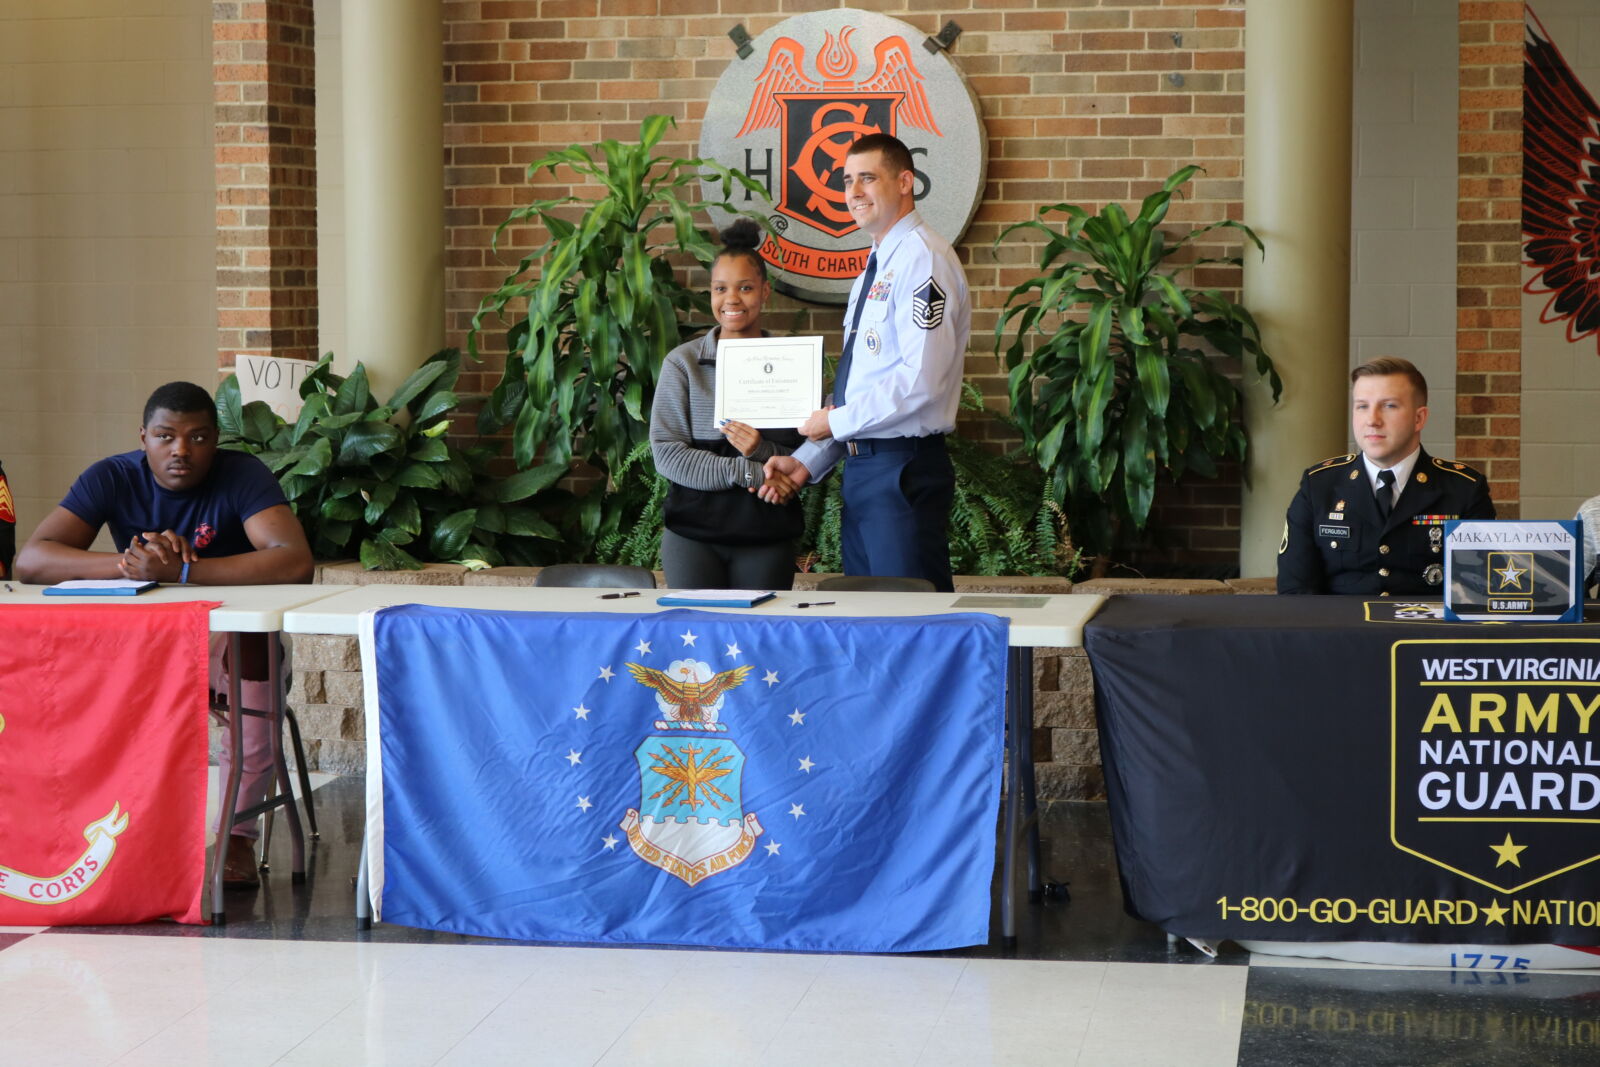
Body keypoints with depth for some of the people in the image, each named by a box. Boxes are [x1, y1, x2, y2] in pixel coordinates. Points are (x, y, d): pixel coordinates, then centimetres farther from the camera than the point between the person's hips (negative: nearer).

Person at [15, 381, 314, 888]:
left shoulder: (243, 476, -17)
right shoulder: (112, 479, -9)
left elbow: (295, 562, -34)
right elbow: (30, 559, -20)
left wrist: (181, 571, -39)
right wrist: (127, 562, -36)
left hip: (230, 634, -2)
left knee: (252, 650, -35)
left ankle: (239, 839, -25)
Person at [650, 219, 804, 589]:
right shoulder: (683, 362, 4)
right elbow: (666, 452, -4)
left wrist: (761, 451, -17)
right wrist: (747, 473, -13)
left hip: (767, 534, 1)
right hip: (693, 533, 0)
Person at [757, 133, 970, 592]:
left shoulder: (924, 258, -11)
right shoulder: (874, 270, 19)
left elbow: (922, 379, -22)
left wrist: (836, 422, -13)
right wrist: (806, 462, 9)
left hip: (903, 468, -10)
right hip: (860, 468, 10)